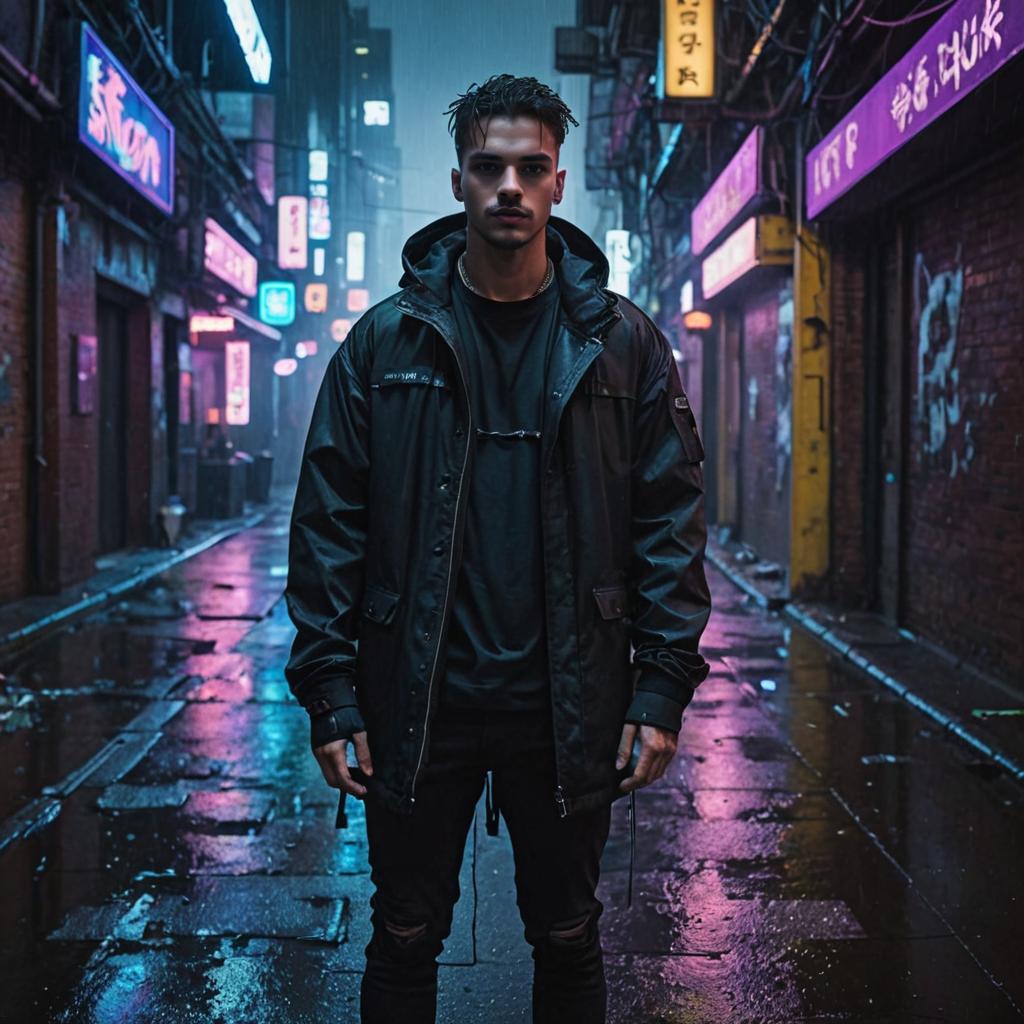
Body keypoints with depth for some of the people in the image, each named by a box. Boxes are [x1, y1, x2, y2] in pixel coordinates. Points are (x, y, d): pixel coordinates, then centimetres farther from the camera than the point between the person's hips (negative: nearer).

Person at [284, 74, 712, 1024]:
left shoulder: (622, 343, 1)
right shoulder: (386, 340, 0)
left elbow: (671, 519, 0)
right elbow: (328, 521, -1)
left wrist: (662, 688, -6)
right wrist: (330, 693, -6)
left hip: (568, 704, 1)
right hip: (415, 703, 0)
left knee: (567, 942, 16)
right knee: (405, 940, 14)